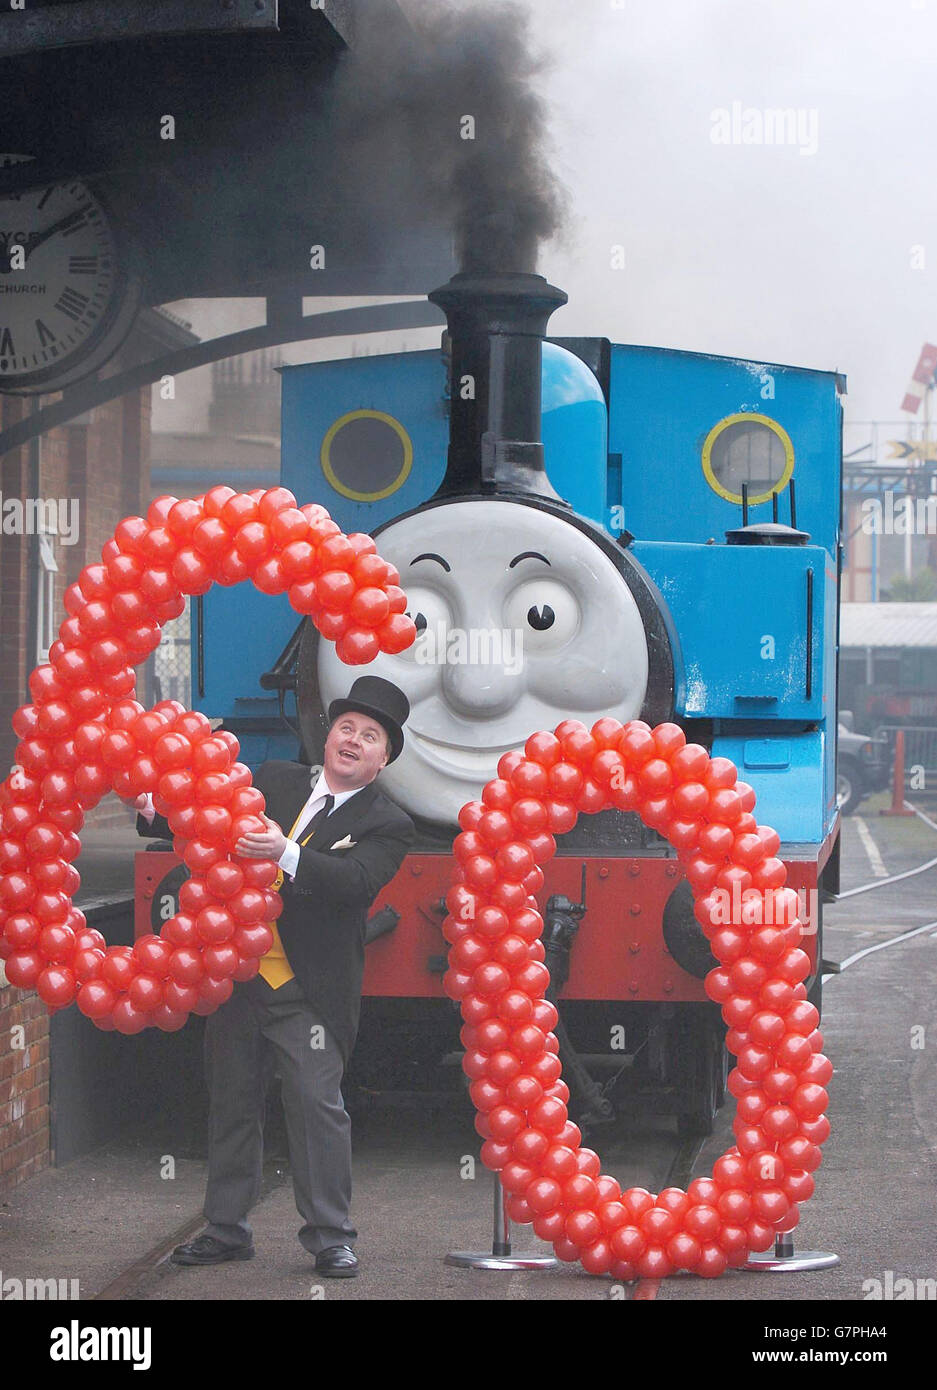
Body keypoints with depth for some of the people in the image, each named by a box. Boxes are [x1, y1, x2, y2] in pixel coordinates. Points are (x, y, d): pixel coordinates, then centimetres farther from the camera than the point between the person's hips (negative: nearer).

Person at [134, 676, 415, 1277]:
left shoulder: (386, 826, -3)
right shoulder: (274, 781, 11)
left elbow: (355, 880, -21)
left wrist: (287, 856, -37)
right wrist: (160, 813, -7)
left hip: (308, 991, -4)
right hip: (237, 975, 5)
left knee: (317, 1103, -8)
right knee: (232, 1102, 12)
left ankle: (331, 1237, 2)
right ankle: (227, 1229, 24)